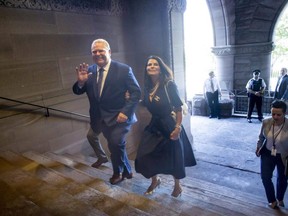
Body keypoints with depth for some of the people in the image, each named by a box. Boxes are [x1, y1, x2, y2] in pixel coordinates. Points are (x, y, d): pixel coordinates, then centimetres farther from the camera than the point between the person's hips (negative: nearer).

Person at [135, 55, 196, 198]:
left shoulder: (169, 84, -15)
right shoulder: (148, 86, 3)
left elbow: (178, 108, -15)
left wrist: (177, 128, -19)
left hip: (169, 125, -5)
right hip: (154, 125, 5)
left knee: (174, 157, 10)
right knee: (144, 156, 3)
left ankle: (177, 186, 37)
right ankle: (155, 181, 32)